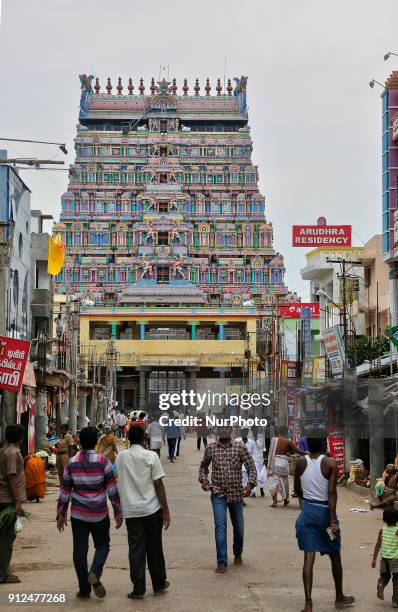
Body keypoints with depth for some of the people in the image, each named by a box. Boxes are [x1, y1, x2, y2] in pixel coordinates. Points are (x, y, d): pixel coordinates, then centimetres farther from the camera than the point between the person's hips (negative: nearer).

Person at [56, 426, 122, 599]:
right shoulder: (103, 462, -8)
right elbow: (112, 489, -7)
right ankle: (95, 573, -12)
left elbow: (65, 492, 4)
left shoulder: (71, 463, -2)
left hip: (78, 514, 1)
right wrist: (118, 512, 0)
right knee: (102, 545, 15)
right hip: (100, 514, -1)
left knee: (80, 550, 9)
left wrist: (61, 514, 13)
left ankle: (84, 589, 10)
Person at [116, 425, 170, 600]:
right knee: (154, 548, 11)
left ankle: (138, 589, 2)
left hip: (131, 510, 1)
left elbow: (119, 482, 7)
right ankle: (159, 584, 22)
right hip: (152, 508, -1)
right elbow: (158, 484, -8)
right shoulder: (151, 456, -8)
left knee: (136, 549, 5)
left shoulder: (121, 457, 0)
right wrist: (166, 510, -3)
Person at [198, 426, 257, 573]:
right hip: (218, 494, 0)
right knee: (220, 526, -10)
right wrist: (203, 479, -3)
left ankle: (238, 554, 39)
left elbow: (251, 467, -3)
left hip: (236, 493, 0)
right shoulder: (211, 448, 1)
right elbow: (204, 466, 17)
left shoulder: (240, 447, -4)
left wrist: (250, 484, -19)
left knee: (238, 527, 13)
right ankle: (222, 562, -7)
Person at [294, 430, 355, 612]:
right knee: (335, 556, 15)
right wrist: (333, 520, -18)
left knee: (309, 556, 1)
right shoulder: (330, 463, -13)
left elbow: (297, 490, 8)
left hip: (307, 510, 3)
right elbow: (331, 493, -18)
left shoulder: (300, 462, -1)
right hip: (324, 511, -3)